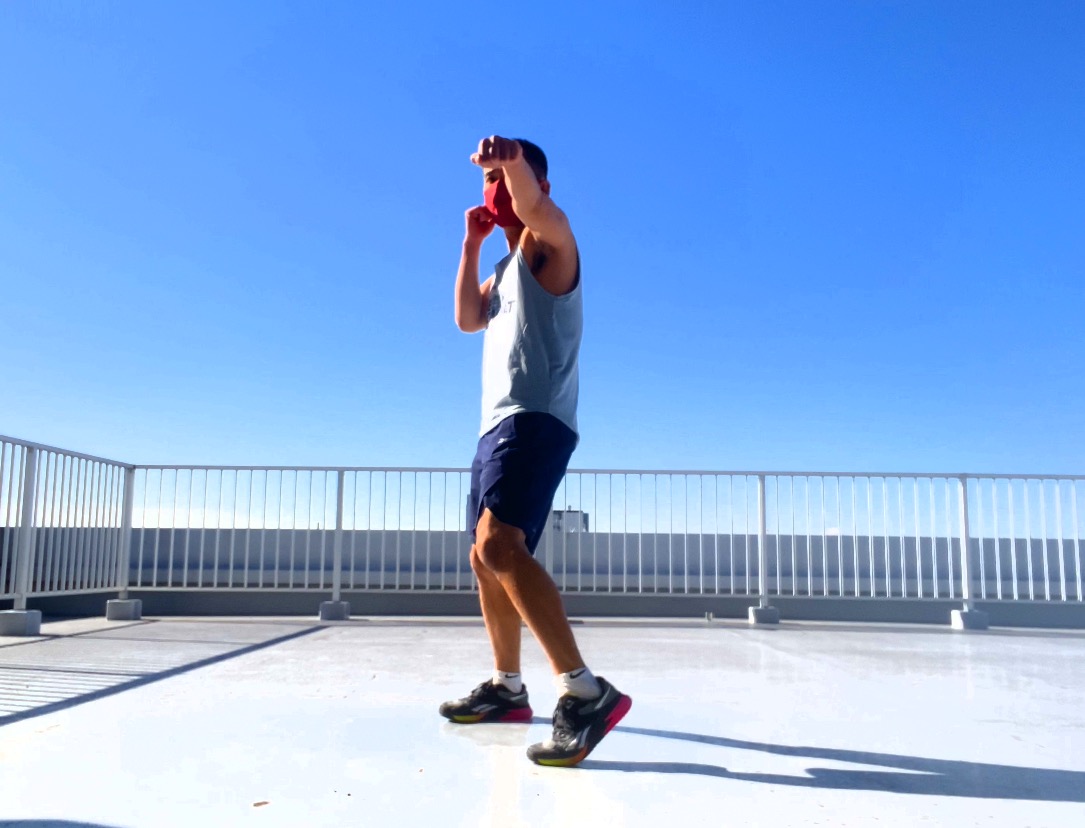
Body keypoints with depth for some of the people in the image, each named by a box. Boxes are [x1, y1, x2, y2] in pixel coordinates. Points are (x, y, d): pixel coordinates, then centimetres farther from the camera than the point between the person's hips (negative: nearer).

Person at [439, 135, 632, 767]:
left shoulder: (547, 245, -1)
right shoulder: (506, 268, 27)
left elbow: (534, 206, -24)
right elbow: (468, 318, 21)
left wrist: (513, 157, -45)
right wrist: (472, 244, 16)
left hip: (534, 421, -10)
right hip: (499, 424, 10)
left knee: (498, 545, -28)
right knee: (489, 558, 13)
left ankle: (586, 692, -31)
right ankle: (508, 687, 24)